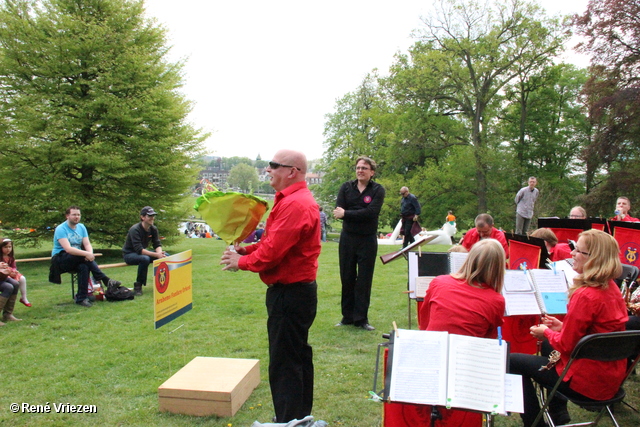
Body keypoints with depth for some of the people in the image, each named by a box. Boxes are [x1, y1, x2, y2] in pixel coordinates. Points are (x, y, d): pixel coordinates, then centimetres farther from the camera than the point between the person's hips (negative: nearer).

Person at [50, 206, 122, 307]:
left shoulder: (81, 227, 9)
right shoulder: (61, 229, -12)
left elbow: (87, 244, -2)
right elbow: (68, 249, -25)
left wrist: (90, 253, -26)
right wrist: (86, 254, -36)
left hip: (77, 260, 5)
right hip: (60, 260, -5)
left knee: (84, 267, -32)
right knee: (84, 256, -32)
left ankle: (81, 298, -28)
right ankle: (105, 280, -29)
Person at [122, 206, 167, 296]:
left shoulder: (153, 229, -3)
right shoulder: (135, 230, -26)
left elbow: (157, 245, -3)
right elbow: (139, 250, -33)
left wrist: (160, 253, -27)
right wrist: (156, 255, -40)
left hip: (143, 252, 7)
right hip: (129, 254, -7)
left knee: (165, 256, -12)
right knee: (145, 259, -38)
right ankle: (138, 285, -23)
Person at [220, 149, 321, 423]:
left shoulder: (295, 205, -22)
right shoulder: (295, 199, 14)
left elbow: (271, 252, -24)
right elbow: (275, 242, 16)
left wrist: (241, 261, -8)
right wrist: (246, 250, 2)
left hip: (289, 294, -11)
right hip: (299, 290, 11)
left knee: (284, 364, -3)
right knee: (298, 355, 21)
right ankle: (302, 415, 36)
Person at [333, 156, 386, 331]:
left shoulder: (378, 190, -3)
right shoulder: (346, 187, 4)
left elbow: (371, 212, -19)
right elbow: (338, 211, -8)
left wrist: (347, 214, -17)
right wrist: (360, 215, -20)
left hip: (368, 240, -2)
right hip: (347, 239, 2)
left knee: (364, 280, 4)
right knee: (347, 278, 9)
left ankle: (361, 318, 13)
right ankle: (347, 316, 21)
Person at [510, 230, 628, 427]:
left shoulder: (585, 296, -26)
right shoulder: (611, 288, 1)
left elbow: (566, 345, -21)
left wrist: (546, 332, -2)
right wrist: (563, 327, 7)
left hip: (587, 381, -9)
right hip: (611, 375, 9)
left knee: (513, 361, 2)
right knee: (548, 345, 32)